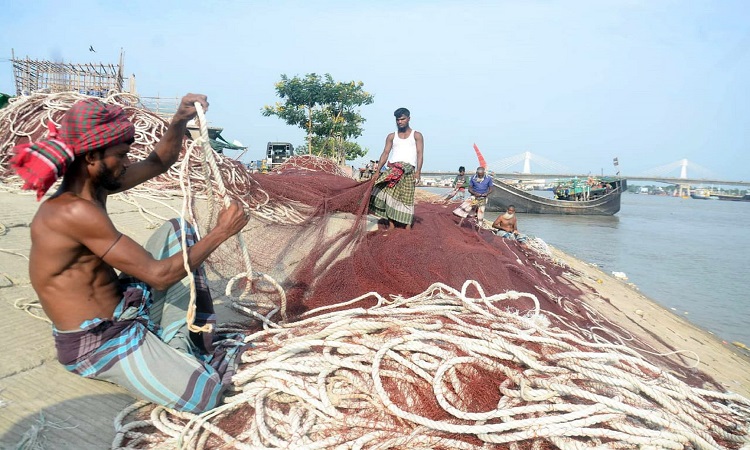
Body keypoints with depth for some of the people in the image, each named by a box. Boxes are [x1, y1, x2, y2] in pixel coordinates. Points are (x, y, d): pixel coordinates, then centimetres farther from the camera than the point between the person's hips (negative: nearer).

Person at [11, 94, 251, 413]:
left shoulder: (93, 186, 2)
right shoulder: (75, 211, -26)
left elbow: (160, 162, 12)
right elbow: (158, 275, -26)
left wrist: (180, 120, -6)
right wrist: (220, 233, -18)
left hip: (122, 312, 10)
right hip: (97, 344, -10)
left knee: (178, 232, 11)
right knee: (203, 394, -25)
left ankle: (196, 341, 9)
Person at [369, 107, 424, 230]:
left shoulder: (417, 135, 12)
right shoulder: (391, 136, 18)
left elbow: (419, 154, 2)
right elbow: (385, 153, 11)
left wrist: (418, 171, -12)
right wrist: (378, 170, -1)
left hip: (408, 169, -2)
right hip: (392, 168, 2)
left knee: (406, 197, -8)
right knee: (389, 194, -10)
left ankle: (408, 225, -8)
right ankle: (391, 224, -9)